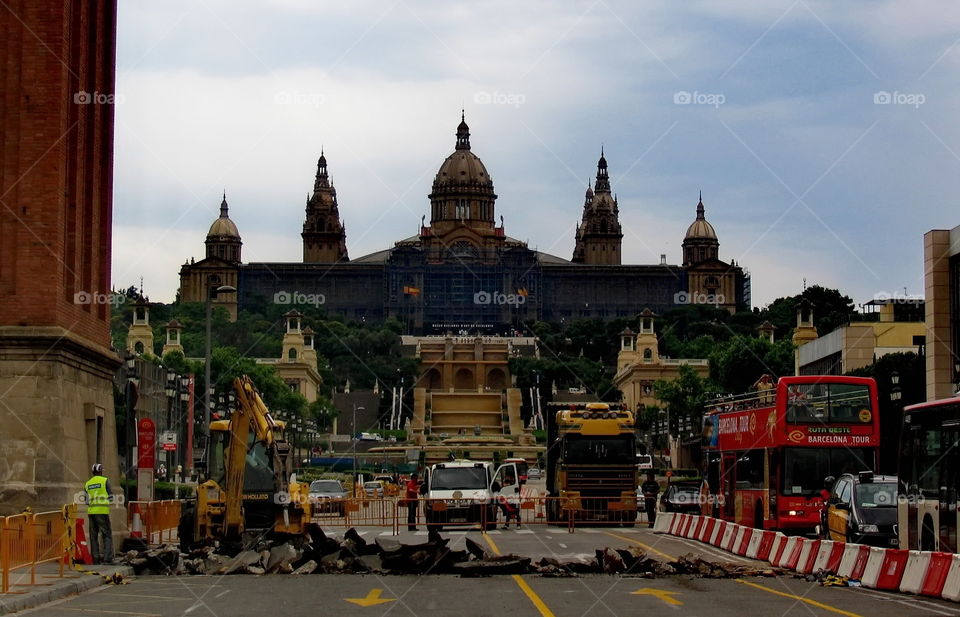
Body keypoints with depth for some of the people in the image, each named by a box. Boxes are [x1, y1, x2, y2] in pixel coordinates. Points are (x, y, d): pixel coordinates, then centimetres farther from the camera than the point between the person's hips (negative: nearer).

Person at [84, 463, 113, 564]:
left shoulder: (87, 484, 12)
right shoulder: (105, 480, -2)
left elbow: (86, 500, 11)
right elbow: (111, 495, -3)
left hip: (91, 511, 4)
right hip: (102, 511, -4)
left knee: (94, 536, 10)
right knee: (107, 535, -1)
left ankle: (95, 558, 9)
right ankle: (108, 557, -11)